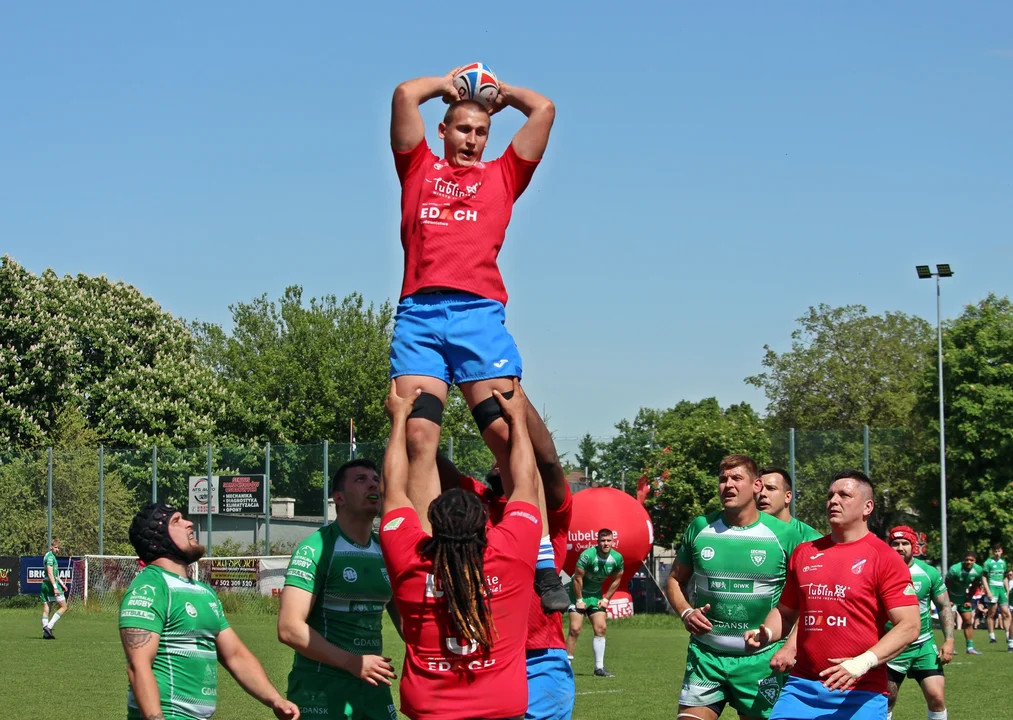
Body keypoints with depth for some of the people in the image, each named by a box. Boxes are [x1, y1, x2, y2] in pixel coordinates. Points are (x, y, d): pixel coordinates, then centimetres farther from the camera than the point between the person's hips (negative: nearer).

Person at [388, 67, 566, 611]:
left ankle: (543, 565, -15)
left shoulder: (502, 175, 25)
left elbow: (543, 110, 23)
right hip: (418, 313, 0)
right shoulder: (419, 169, 24)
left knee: (508, 435, -12)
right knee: (418, 435, -14)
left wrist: (499, 92, 37)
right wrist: (449, 84, 33)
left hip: (479, 311, 0)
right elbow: (405, 94, 17)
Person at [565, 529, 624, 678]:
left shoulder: (617, 558, -9)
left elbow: (616, 580, 6)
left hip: (596, 595, 5)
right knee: (575, 629, -13)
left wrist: (606, 599, 1)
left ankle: (599, 668, 3)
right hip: (579, 593, -5)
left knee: (600, 628, -3)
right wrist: (579, 600, -16)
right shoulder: (588, 555, -26)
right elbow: (577, 578, -20)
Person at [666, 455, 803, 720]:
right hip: (705, 656, 2)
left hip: (760, 660, -2)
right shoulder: (700, 528, 4)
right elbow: (675, 581, 16)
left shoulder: (783, 534, -4)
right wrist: (686, 612, -3)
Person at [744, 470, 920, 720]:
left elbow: (910, 625, -10)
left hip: (861, 695, -4)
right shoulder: (803, 553, 12)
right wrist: (766, 634, 2)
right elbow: (786, 612, 24)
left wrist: (864, 662, -22)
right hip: (802, 688, 4)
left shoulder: (884, 558, -4)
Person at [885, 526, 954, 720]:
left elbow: (944, 607, 4)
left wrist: (949, 640, -5)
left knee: (937, 697, -10)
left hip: (924, 646, 0)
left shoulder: (929, 573, -4)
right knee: (885, 702, 7)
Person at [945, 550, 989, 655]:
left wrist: (969, 600, 3)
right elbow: (947, 586, -19)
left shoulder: (978, 571, -11)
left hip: (963, 597, 6)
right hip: (951, 597, -6)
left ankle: (970, 647, 10)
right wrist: (948, 601, -16)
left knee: (968, 622, 4)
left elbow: (974, 586, 5)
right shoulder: (954, 570, -29)